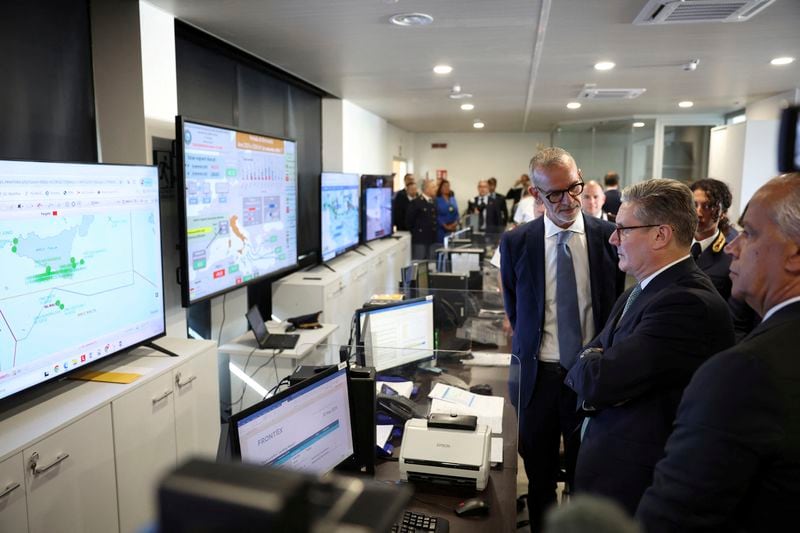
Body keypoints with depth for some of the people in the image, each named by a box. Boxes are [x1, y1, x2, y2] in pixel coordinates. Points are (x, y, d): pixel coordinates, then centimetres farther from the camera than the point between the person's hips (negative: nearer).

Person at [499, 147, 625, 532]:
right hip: (537, 374, 1)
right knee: (539, 476, 17)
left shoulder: (610, 237, -7)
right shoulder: (516, 243, -6)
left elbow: (619, 305, 4)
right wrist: (530, 351, 4)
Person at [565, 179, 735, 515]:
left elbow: (597, 380, -28)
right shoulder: (641, 291, 6)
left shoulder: (687, 303, -25)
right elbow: (585, 373, 7)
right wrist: (593, 365, -15)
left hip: (633, 482, -8)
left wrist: (590, 363, -6)